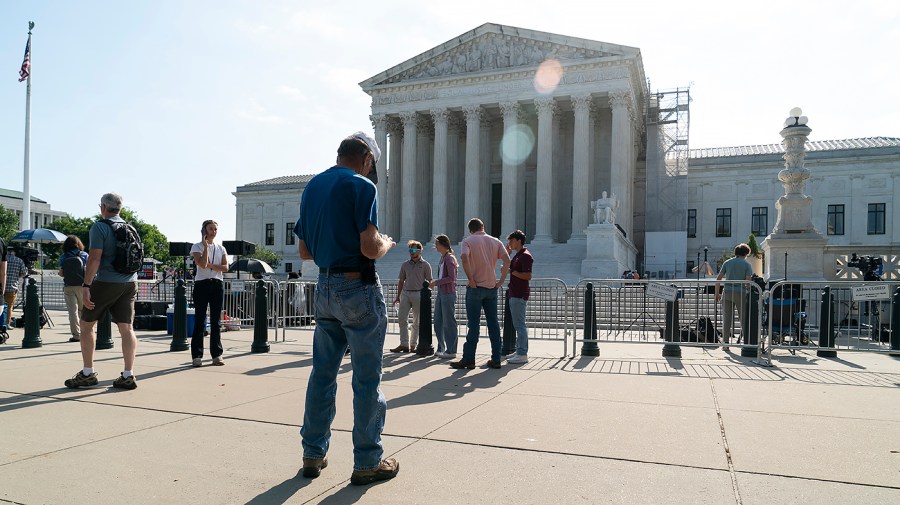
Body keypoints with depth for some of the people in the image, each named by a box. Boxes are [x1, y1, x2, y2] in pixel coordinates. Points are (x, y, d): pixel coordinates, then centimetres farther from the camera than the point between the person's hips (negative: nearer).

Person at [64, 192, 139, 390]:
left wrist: (86, 285, -15)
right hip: (130, 282, 6)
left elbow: (95, 258, -15)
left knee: (86, 324, 9)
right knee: (127, 328, 2)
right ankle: (128, 375, -1)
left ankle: (87, 373, 11)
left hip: (106, 282, -6)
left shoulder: (99, 227, -6)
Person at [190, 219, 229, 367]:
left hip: (217, 284, 3)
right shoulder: (197, 247, 3)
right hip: (201, 284, -3)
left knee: (216, 321, 4)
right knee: (200, 320, -3)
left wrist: (210, 265, -10)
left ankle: (217, 354, 8)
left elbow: (225, 267, 1)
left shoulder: (221, 248, 14)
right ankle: (196, 356, 1)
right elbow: (202, 264, -14)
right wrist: (206, 246, -8)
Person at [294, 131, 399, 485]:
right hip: (359, 289, -7)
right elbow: (370, 248, -19)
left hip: (324, 288, 7)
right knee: (367, 379, 2)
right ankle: (367, 462, 10)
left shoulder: (311, 187, 11)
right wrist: (387, 243, 1)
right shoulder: (362, 186, -11)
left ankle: (313, 455, 23)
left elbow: (304, 251, 14)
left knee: (322, 373, 14)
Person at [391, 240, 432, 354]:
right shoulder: (405, 265, 12)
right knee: (402, 319, -2)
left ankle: (413, 345, 10)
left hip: (418, 294, -4)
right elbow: (401, 281, 16)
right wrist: (398, 296, 12)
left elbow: (429, 282, 1)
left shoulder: (425, 265, 2)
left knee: (417, 322, 3)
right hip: (405, 293, 4)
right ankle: (404, 345, 3)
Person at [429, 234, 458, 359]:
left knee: (449, 322, -2)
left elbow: (451, 278, -18)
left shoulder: (449, 258, -12)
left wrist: (436, 282, -14)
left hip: (448, 293, -9)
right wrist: (435, 283, 8)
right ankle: (441, 349, 21)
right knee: (438, 322, 11)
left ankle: (451, 351, 5)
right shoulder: (443, 258, 14)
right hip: (441, 293, 9)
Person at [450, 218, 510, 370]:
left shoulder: (468, 240, -2)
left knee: (474, 324, -1)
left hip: (475, 287, -3)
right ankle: (496, 359, 11)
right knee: (493, 323, 8)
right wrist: (501, 281, -2)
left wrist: (471, 279, -14)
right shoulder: (495, 241, 9)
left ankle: (468, 359, 3)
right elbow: (507, 260, -4)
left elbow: (465, 259, -20)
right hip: (492, 287, 4)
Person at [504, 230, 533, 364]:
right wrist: (507, 253, 16)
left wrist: (511, 271, -17)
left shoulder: (525, 256, -13)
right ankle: (519, 351, 23)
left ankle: (522, 355, -5)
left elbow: (528, 276, -21)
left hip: (519, 295, -10)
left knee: (520, 325, -8)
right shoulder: (517, 255, 17)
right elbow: (508, 268, 26)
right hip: (514, 294, 10)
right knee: (517, 324, 15)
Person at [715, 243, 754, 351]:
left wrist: (717, 293, 11)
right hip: (741, 294, -2)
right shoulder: (747, 264, 1)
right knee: (744, 319, 5)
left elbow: (718, 279, 6)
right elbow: (748, 281, -9)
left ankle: (725, 343, 5)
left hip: (727, 293, 3)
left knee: (727, 319, 4)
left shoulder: (727, 263, 10)